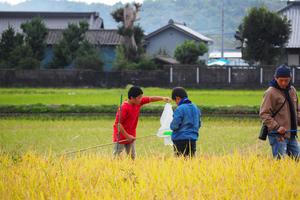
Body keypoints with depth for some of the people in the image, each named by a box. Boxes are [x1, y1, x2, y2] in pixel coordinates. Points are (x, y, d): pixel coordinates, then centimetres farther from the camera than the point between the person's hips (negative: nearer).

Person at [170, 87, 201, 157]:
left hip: (180, 139, -7)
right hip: (193, 139, 7)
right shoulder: (195, 108, 8)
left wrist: (171, 125, 5)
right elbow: (199, 124, 15)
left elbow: (175, 126, -15)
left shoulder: (179, 109, -14)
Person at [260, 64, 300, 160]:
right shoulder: (271, 93, -9)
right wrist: (276, 127, -20)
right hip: (278, 136, -7)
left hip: (291, 135, 7)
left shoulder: (292, 90, 12)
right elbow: (264, 114, -12)